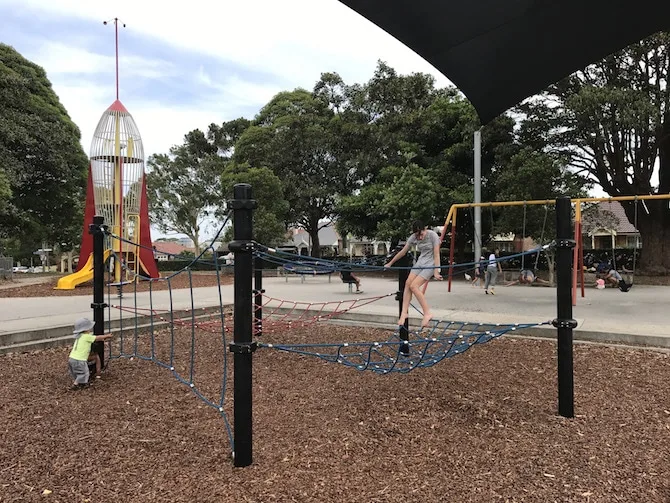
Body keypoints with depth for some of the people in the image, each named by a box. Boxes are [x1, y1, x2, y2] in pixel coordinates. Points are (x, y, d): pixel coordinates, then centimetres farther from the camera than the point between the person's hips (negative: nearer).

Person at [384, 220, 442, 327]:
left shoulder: (432, 235, -17)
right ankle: (404, 312, -6)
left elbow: (436, 254, -17)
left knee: (414, 286, -18)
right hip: (420, 262, 6)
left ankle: (427, 313, -12)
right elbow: (402, 252, 7)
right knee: (408, 283, -11)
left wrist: (436, 271, -23)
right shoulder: (413, 238, -2)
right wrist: (390, 263, 11)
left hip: (430, 264, -6)